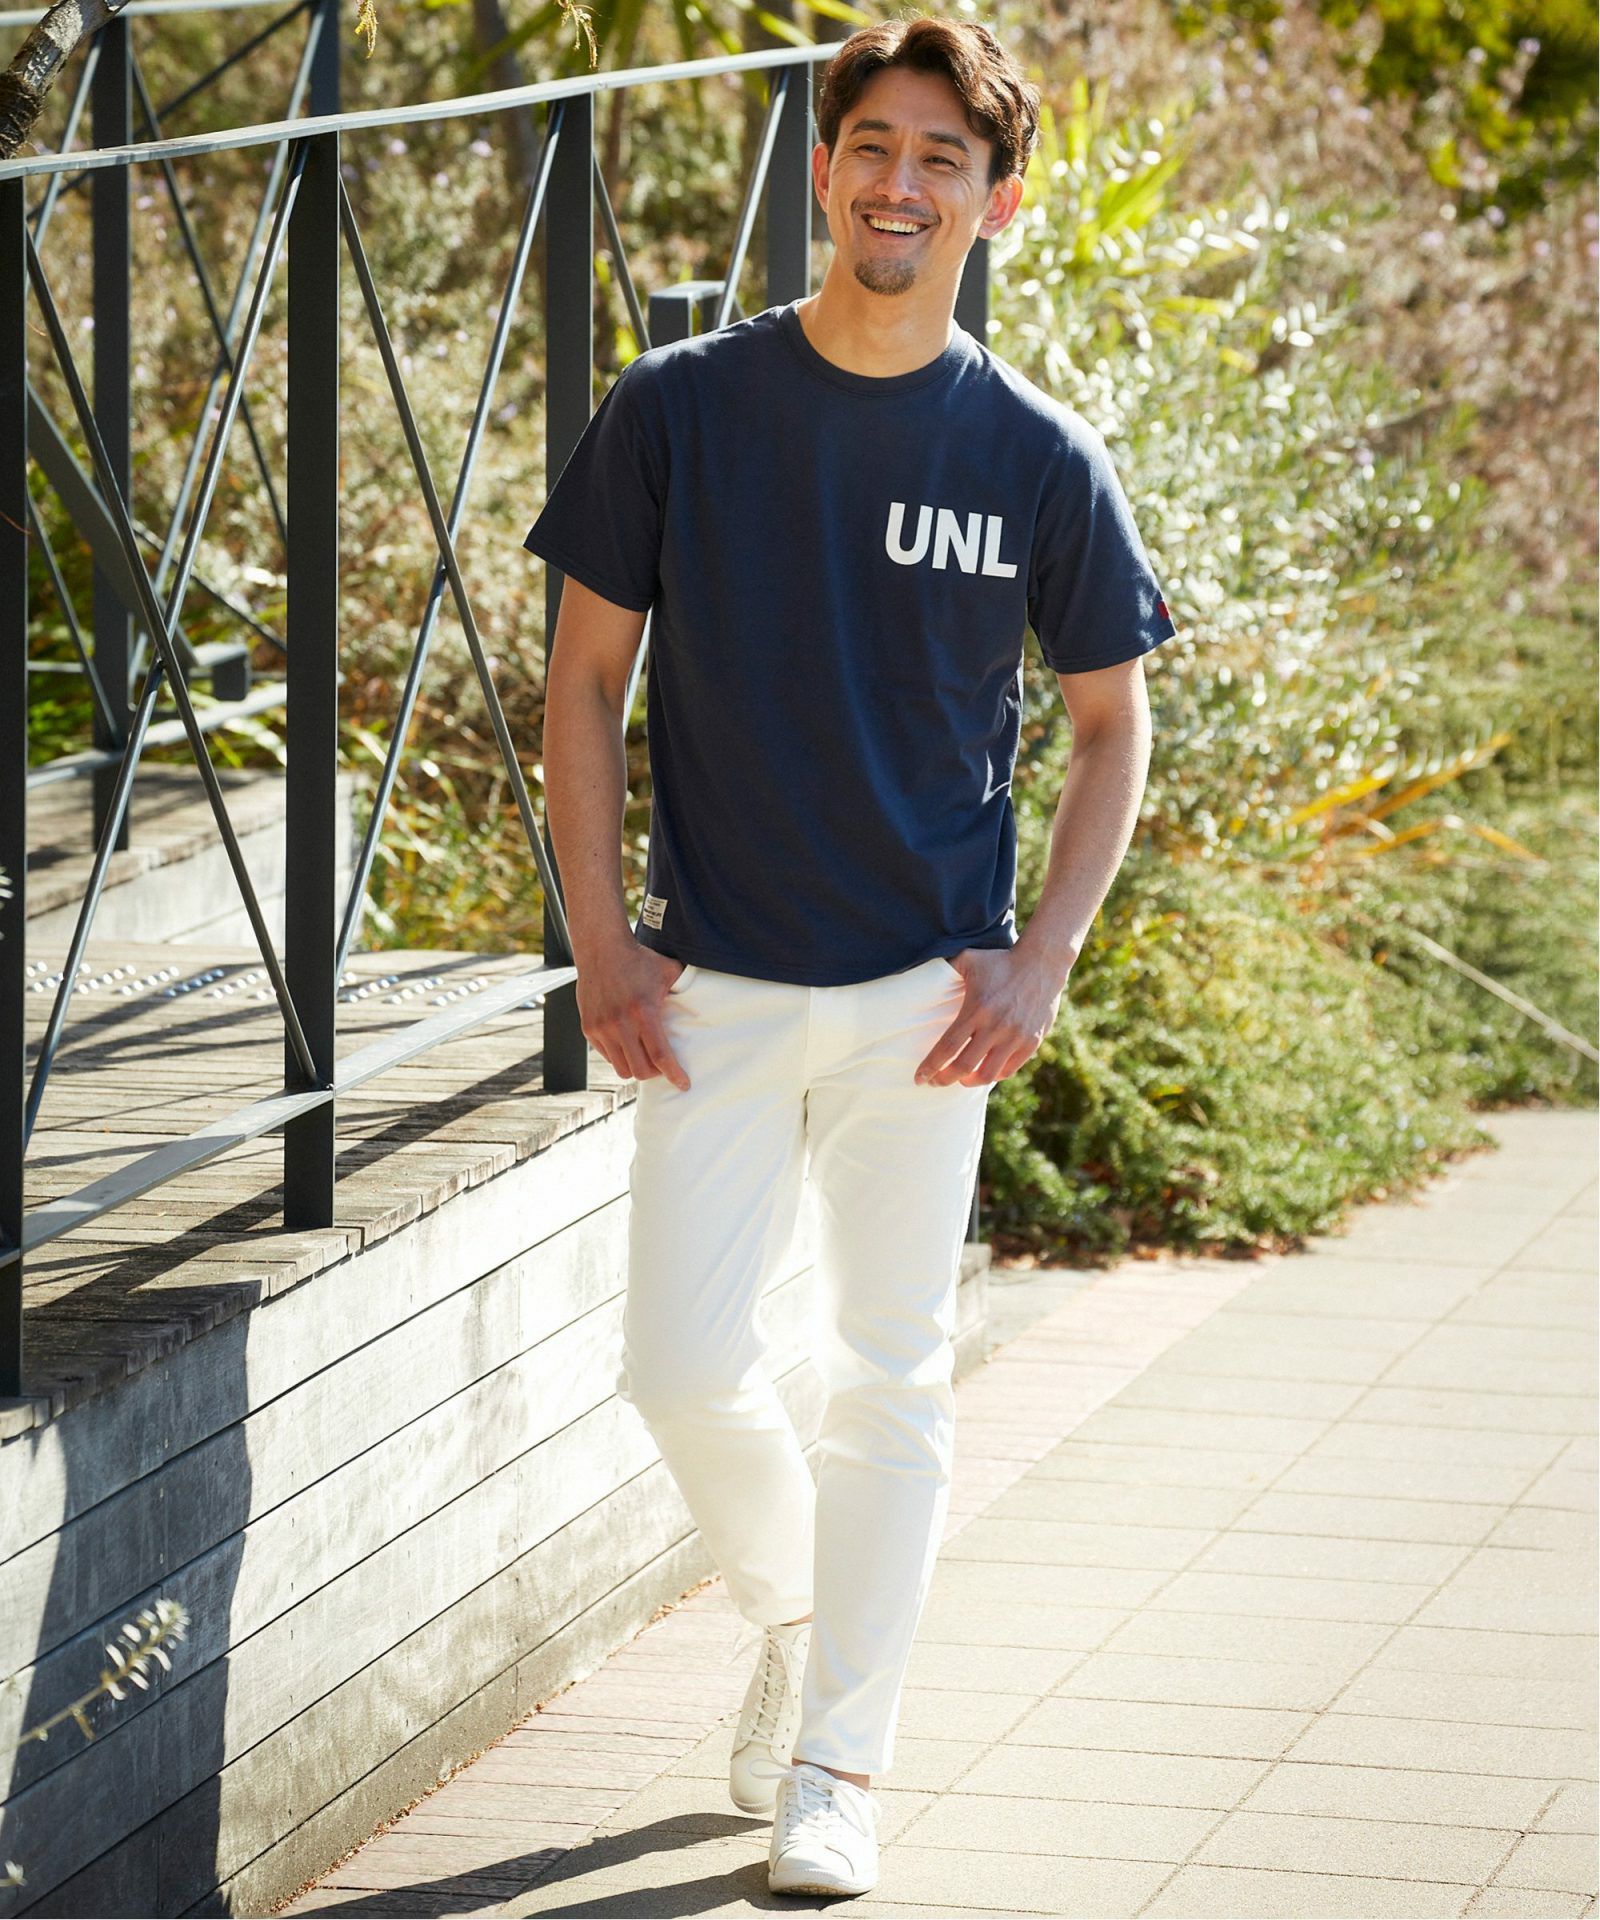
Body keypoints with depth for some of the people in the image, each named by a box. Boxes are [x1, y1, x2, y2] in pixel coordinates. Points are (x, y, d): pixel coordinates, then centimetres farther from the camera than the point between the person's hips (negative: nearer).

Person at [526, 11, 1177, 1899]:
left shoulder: (1039, 460, -3)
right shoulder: (679, 409, -3)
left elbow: (1109, 723, 7)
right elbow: (585, 676, 3)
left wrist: (1041, 962, -5)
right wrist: (599, 940, -4)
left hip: (925, 993, 0)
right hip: (711, 982, 0)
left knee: (890, 1379, 2)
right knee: (682, 1362, -3)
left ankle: (835, 1769, 12)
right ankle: (792, 1616, 27)